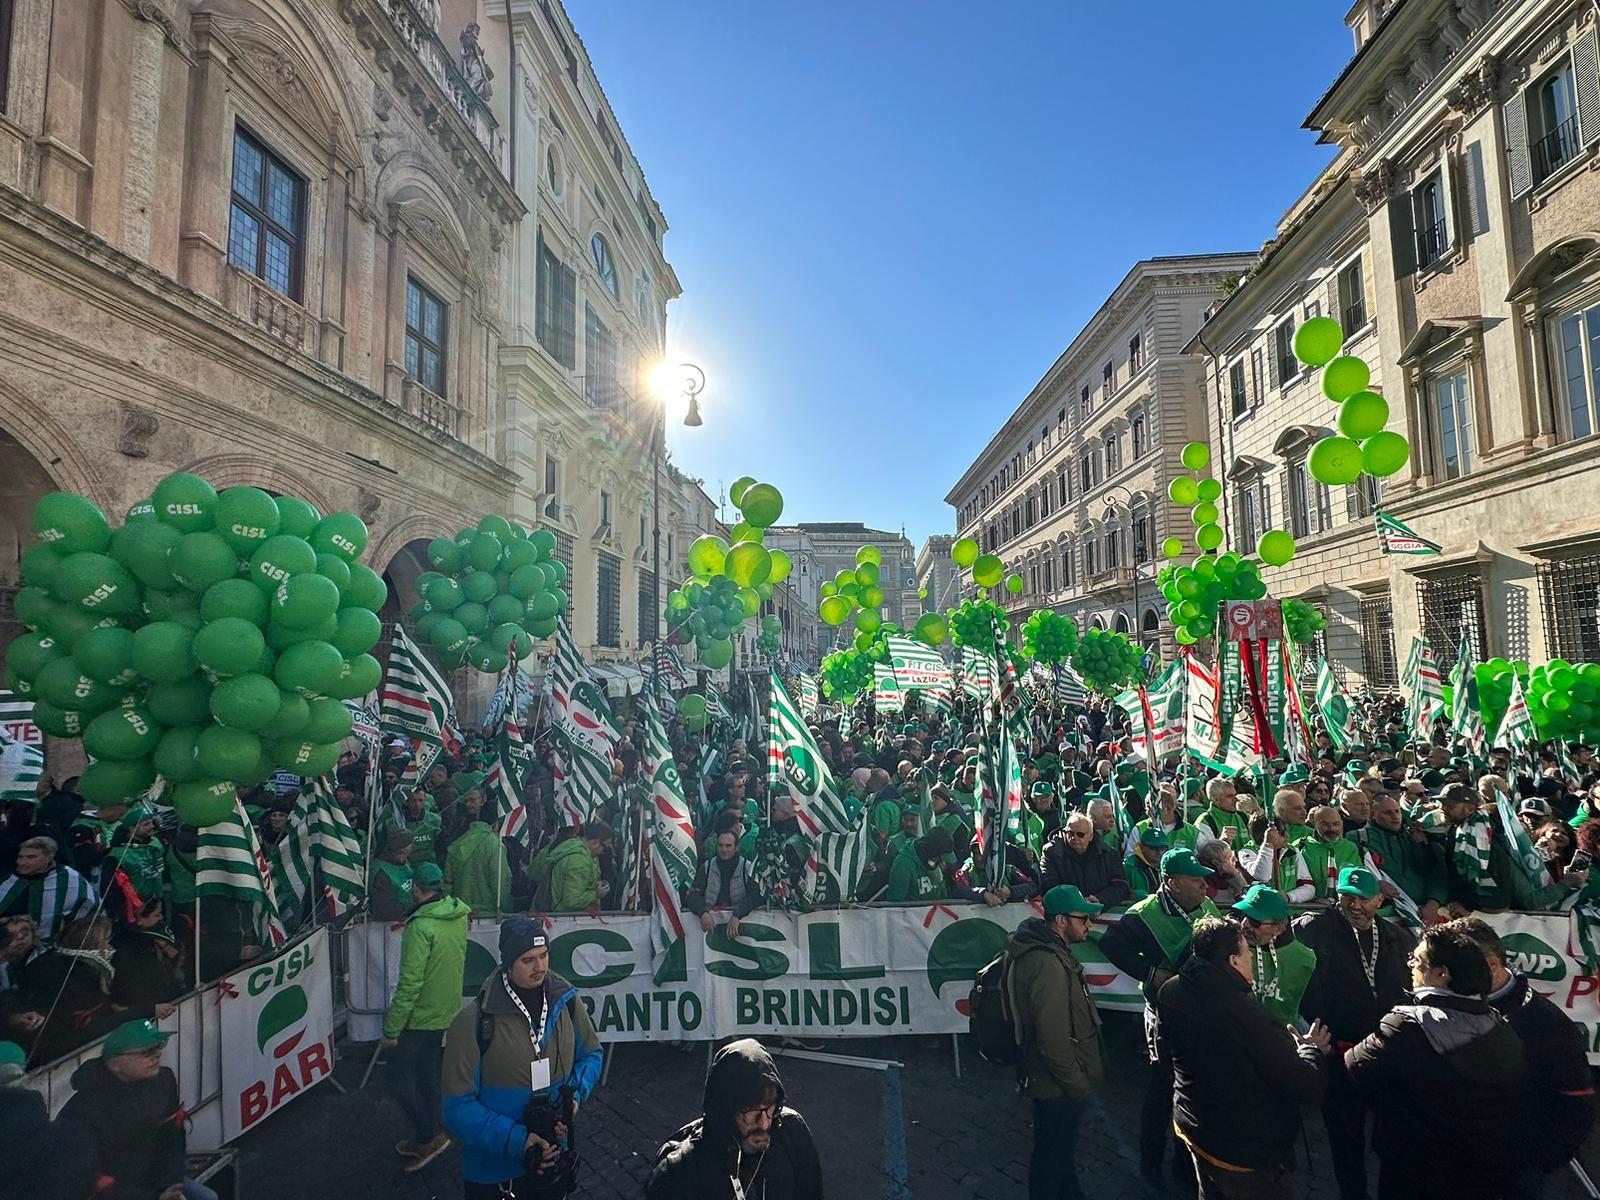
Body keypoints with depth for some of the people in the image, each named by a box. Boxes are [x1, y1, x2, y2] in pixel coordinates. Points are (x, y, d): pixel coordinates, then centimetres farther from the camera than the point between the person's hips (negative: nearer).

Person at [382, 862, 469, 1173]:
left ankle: (429, 1137, 14)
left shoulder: (421, 927, -27)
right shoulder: (459, 915, -3)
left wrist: (391, 1028, -16)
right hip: (447, 1013, 8)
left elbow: (410, 984, -25)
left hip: (421, 1016, -7)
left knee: (401, 1076, 10)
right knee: (429, 1074, 20)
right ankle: (425, 1138, 32)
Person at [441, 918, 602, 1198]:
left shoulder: (565, 1000, -8)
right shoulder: (472, 1021, -21)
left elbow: (591, 1053, 6)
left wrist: (576, 1094, -12)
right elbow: (458, 1105, -17)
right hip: (492, 1173, -3)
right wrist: (516, 1140, -24)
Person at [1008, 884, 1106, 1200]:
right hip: (1058, 1086, -10)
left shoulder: (1042, 946, -1)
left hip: (1058, 1078, 10)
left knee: (1063, 1142, 30)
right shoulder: (1048, 965, -34)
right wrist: (1077, 1085, -19)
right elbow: (1053, 1039, -29)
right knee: (1053, 1153, 13)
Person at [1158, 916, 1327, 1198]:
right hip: (1246, 1154, -6)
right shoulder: (1251, 1018, -34)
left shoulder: (1169, 993, -13)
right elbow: (1307, 1088, -23)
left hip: (1192, 1129, 6)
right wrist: (1311, 1048, -1)